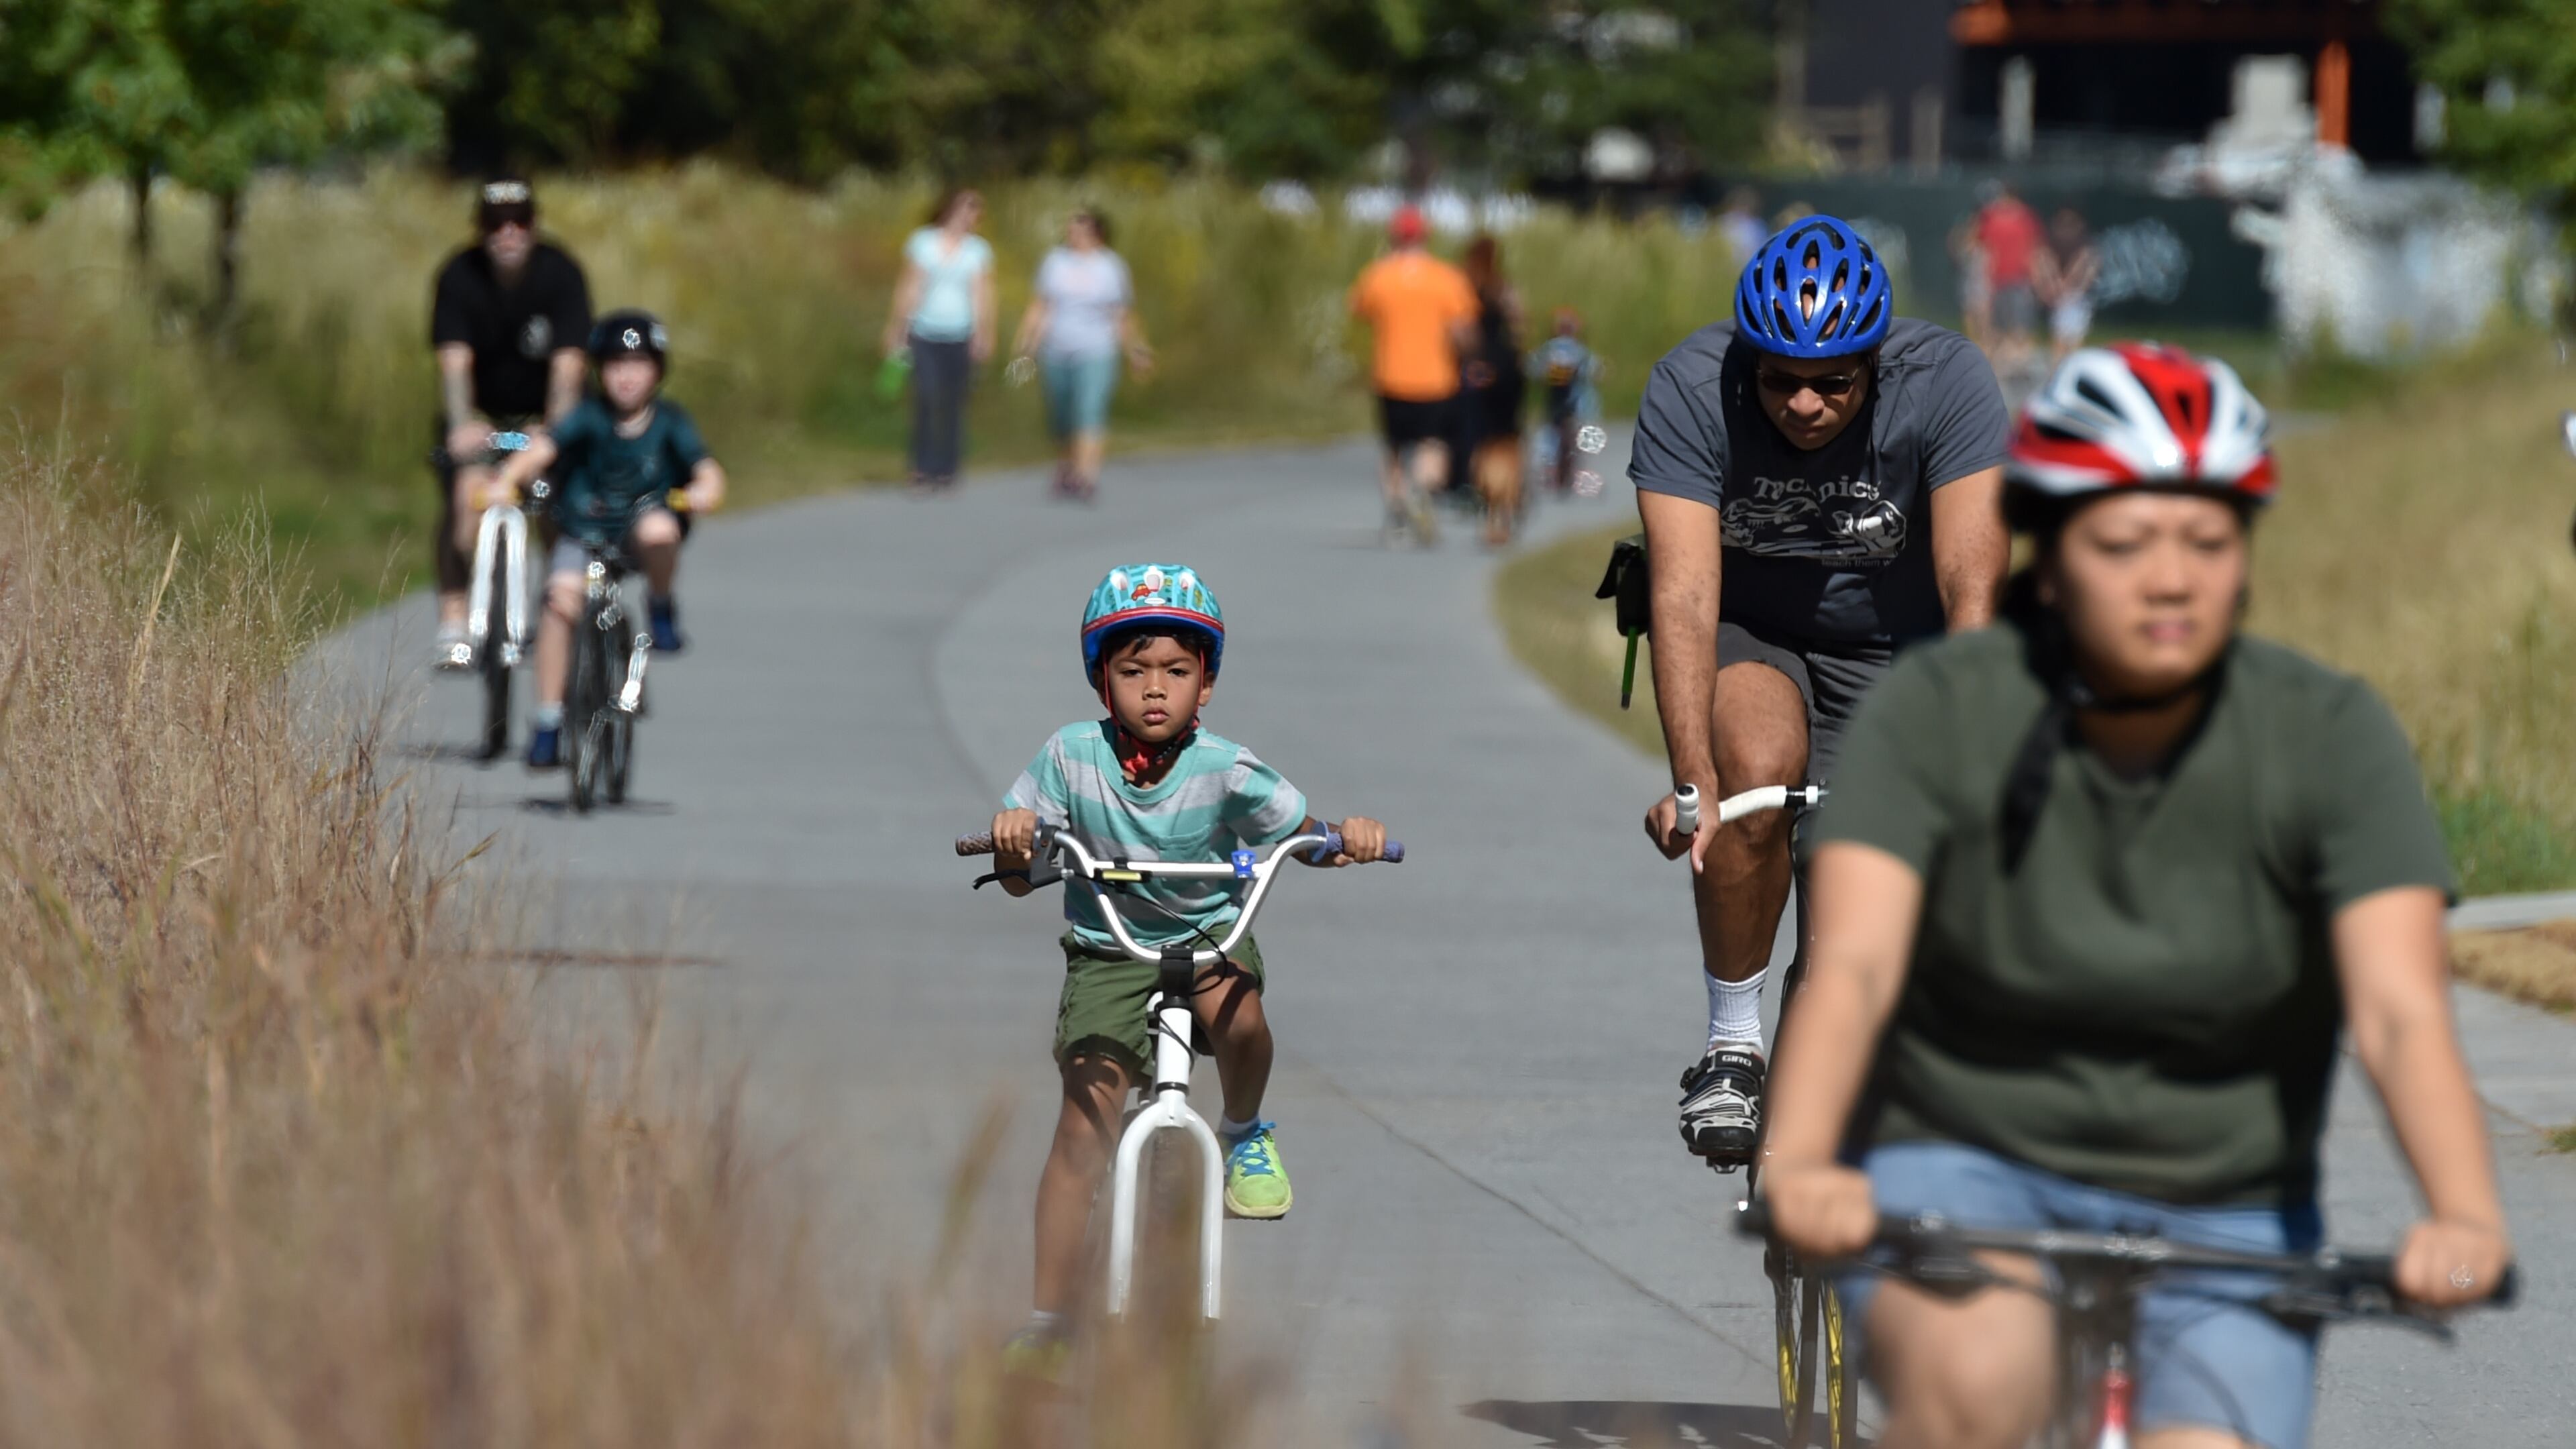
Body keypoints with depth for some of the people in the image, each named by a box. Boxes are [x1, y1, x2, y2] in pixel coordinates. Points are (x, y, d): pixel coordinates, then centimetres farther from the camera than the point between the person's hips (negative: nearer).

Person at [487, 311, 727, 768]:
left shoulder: (669, 422, -4)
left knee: (659, 531, -37)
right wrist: (507, 480, -39)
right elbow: (544, 448, -20)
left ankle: (661, 607, -3)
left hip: (643, 518, 0)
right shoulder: (591, 417, -6)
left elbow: (705, 469, -15)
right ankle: (549, 718, -18)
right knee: (563, 595, -26)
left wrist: (704, 490, -40)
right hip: (583, 529, 0)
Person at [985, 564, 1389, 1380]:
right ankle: (1047, 1324, -9)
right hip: (1106, 954, 0)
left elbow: (1304, 840, -6)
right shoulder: (1070, 758, -14)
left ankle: (1245, 1135, 0)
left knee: (1237, 1012, -36)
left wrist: (1351, 839, -28)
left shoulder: (1225, 771, -15)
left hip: (1207, 937, 0)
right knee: (1083, 1123, -13)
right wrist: (1011, 841, -33)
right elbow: (1018, 881, -10)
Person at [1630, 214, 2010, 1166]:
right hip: (1748, 636, 0)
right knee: (1758, 770, -32)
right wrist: (1692, 781, -43)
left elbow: (1972, 593, -34)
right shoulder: (1689, 391, -27)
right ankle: (1732, 1046, -15)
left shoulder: (1944, 382, -28)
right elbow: (1686, 594, -33)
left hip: (1893, 651, 0)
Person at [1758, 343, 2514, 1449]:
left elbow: (2401, 1015, -22)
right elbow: (1852, 967, -25)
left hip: (2218, 1226, 2)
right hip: (1965, 1167, -2)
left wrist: (2465, 1219, -41)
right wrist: (1796, 1167, -45)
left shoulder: (2331, 737, -11)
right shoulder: (1940, 711, -12)